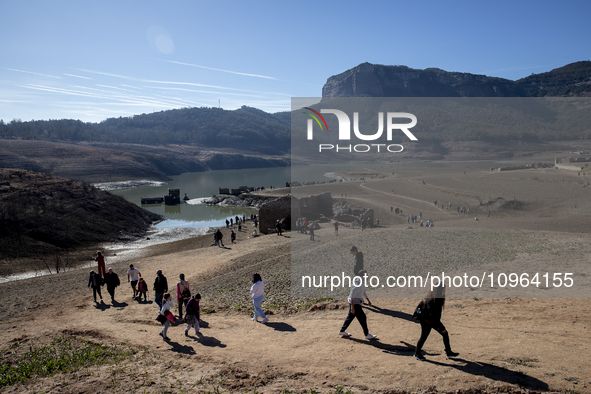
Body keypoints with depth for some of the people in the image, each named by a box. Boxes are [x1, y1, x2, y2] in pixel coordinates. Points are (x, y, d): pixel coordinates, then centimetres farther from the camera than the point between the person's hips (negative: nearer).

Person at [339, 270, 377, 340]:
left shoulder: (361, 282, 7)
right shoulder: (357, 284, -25)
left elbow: (363, 292, 23)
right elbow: (352, 296, -27)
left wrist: (368, 300, 24)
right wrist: (352, 307, -27)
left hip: (357, 303, 10)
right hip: (355, 303, -10)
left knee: (350, 317, 18)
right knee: (362, 318, -3)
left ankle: (342, 331, 29)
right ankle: (367, 334, 8)